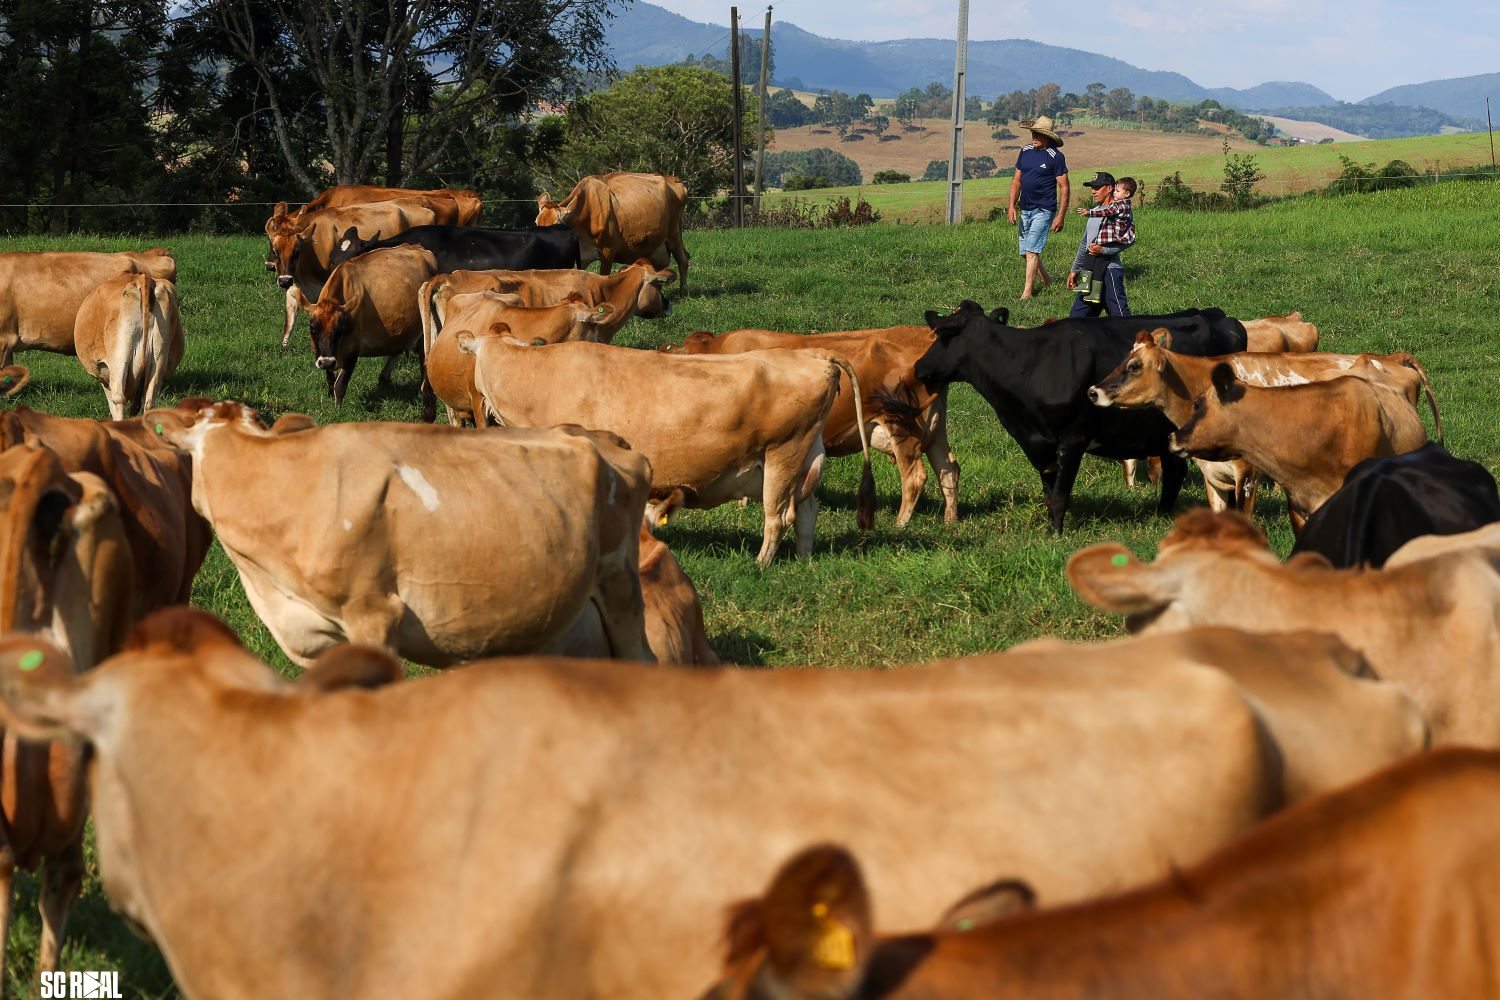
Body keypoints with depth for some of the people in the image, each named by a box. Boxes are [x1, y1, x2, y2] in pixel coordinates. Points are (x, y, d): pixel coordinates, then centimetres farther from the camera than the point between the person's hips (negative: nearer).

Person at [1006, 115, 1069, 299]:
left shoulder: (1056, 156, -9)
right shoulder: (1026, 152, 8)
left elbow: (1064, 187, -8)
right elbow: (1016, 181, 13)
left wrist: (1060, 216, -12)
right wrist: (1012, 206, 3)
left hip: (1043, 210, -7)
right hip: (1025, 209, 7)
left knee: (1031, 251, -14)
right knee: (1026, 252, 12)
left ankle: (1027, 292, -11)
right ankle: (1047, 281, 31)